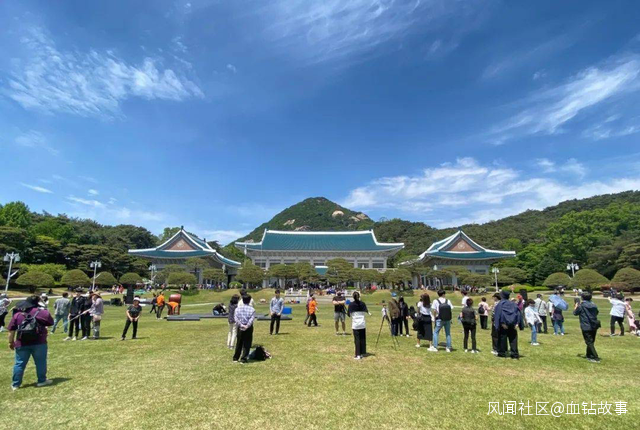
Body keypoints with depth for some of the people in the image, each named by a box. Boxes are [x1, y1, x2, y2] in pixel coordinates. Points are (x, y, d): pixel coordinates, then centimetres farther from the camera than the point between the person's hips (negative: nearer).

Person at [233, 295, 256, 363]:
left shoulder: (238, 309, 3)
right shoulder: (252, 309, -5)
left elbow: (235, 318, -7)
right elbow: (252, 319, -16)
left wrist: (241, 325, -13)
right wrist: (247, 326, -17)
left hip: (240, 328, 3)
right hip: (249, 328, -3)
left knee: (239, 343, 16)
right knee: (247, 344, 6)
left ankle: (235, 358, 23)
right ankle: (243, 359, 6)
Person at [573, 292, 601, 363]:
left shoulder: (581, 306, -11)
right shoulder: (593, 305, 3)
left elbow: (575, 313, 2)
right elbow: (596, 312, 21)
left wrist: (576, 306, 21)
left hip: (586, 327, -6)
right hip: (594, 326, 6)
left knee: (589, 343, -3)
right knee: (591, 341, 19)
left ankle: (596, 358, -10)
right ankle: (589, 355, 31)